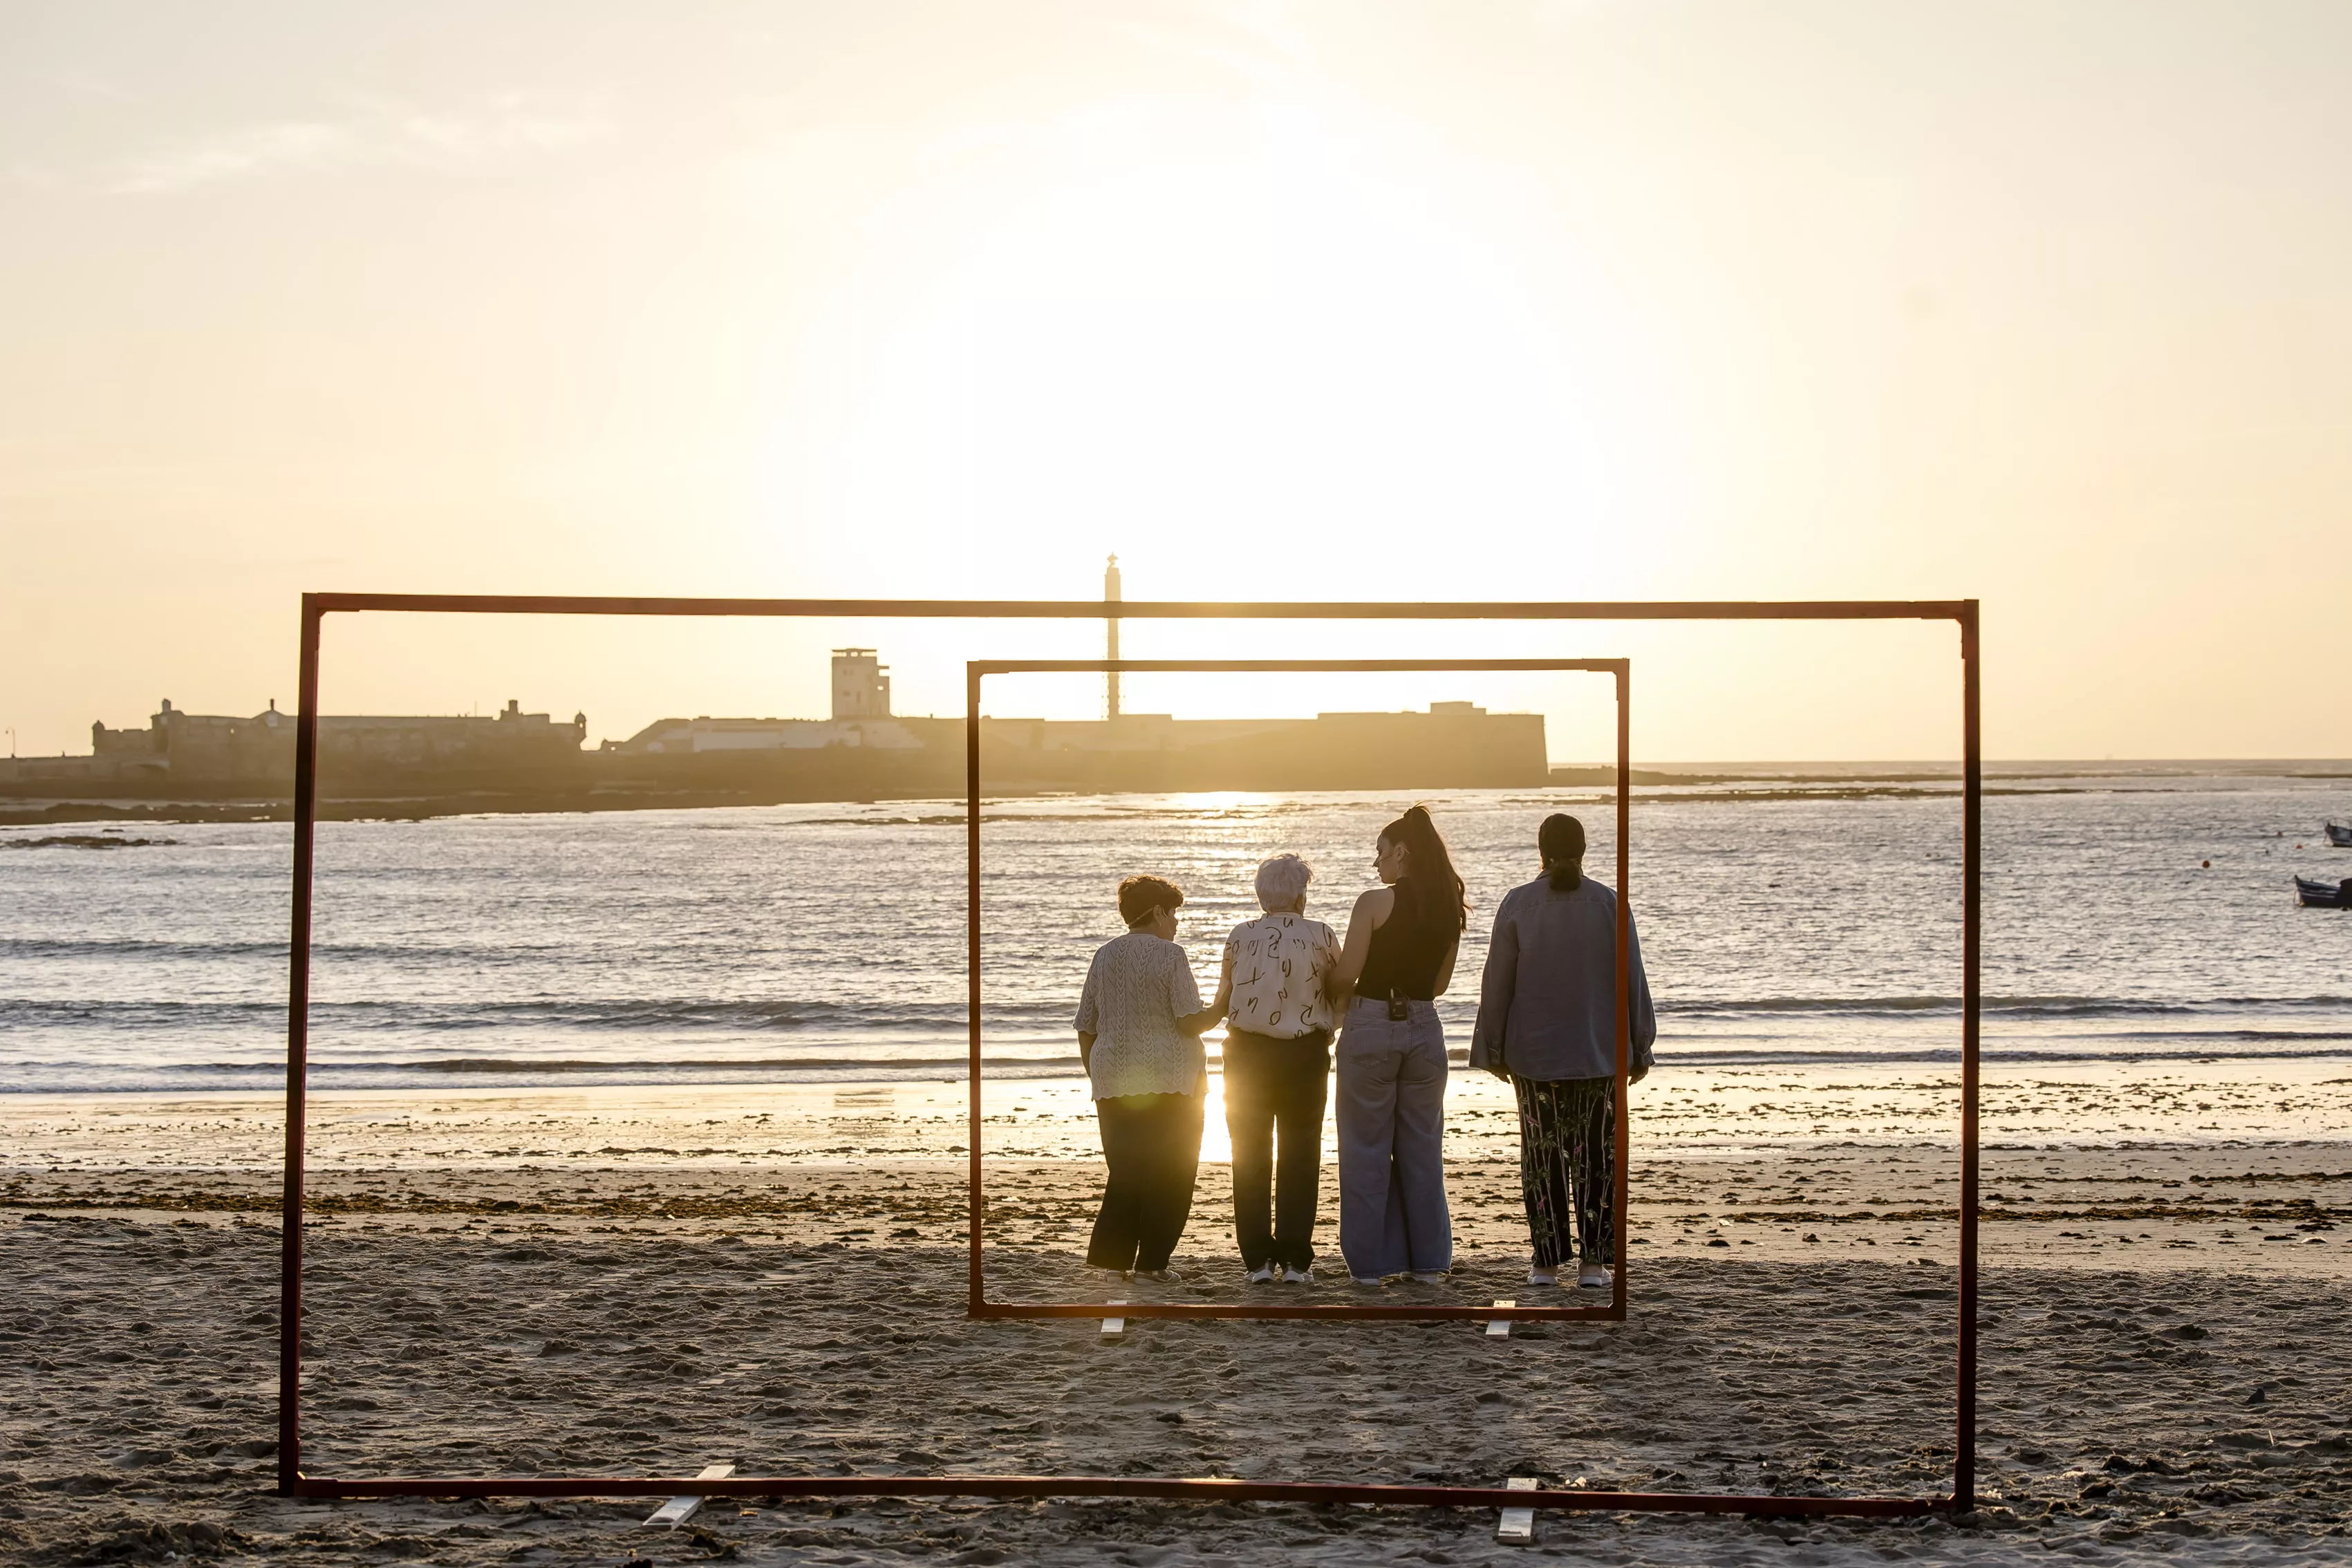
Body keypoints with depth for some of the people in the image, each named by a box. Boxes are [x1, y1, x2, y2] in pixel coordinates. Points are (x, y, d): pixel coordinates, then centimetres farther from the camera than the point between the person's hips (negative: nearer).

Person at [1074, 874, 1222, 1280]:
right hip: (1169, 1079, -5)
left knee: (1126, 1173, 12)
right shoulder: (1169, 955, -7)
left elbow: (1086, 1029, 13)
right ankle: (1152, 1261, 0)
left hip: (1115, 1083, 6)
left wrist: (1097, 1079, 21)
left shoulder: (1104, 956, 11)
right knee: (1171, 1173, 3)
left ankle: (1108, 1255, 4)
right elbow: (1190, 1021, -12)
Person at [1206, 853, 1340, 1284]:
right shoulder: (1321, 936, -6)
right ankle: (1295, 1260, 5)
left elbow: (1222, 1003, 1)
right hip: (1306, 1053, -1)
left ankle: (1257, 1260, 9)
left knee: (1250, 1157, 10)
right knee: (1300, 1155, 8)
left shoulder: (1241, 936, -3)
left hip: (1247, 1054, 1)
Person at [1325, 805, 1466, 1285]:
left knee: (1366, 1150, 5)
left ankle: (1370, 1262, 8)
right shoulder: (1449, 910, 4)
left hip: (1370, 1026, -5)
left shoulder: (1375, 902, -12)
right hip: (1424, 1030, 5)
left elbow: (1344, 977, -12)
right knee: (1422, 1148, 13)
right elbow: (1439, 983, 12)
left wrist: (1341, 992, 9)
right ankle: (1429, 1261, 16)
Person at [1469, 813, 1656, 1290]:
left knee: (1542, 1154, 8)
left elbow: (1497, 984, 0)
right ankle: (1593, 1261, 5)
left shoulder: (1518, 905, -4)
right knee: (1596, 1156, 6)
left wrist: (1493, 1049, 10)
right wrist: (1640, 1048, 10)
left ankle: (1547, 1262, 9)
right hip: (1601, 1053, 0)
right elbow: (1634, 982, 1)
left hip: (1534, 1054, 0)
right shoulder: (1610, 904, -3)